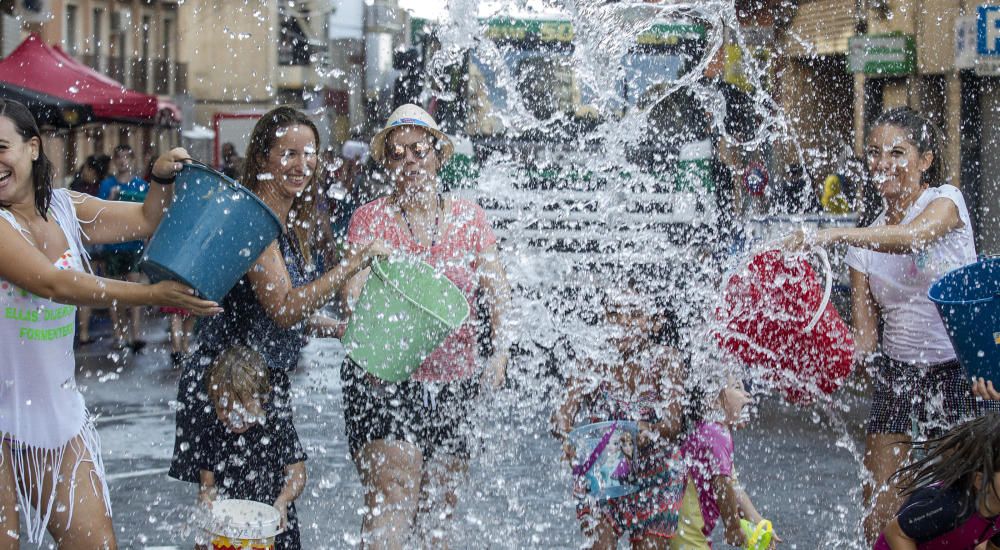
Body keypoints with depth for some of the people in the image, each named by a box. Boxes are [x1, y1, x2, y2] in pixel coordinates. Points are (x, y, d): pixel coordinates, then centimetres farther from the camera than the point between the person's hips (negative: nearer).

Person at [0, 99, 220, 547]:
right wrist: (151, 295, -26)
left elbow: (145, 220, 17)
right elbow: (50, 283, -23)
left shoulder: (64, 208, 6)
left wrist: (165, 179, -3)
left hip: (56, 409, 6)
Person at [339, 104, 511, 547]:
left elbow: (497, 288, 3)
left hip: (454, 382, 3)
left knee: (439, 507, 10)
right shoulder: (370, 218, 2)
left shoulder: (469, 218, 9)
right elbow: (353, 293, -11)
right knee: (393, 492, -19)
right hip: (385, 378, -3)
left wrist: (500, 350, -15)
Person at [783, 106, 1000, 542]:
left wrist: (835, 234, -44)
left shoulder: (945, 199, -6)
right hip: (897, 371, 4)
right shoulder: (864, 242, 6)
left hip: (959, 370, -4)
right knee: (878, 512, -2)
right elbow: (864, 333, 1)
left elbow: (913, 237, -31)